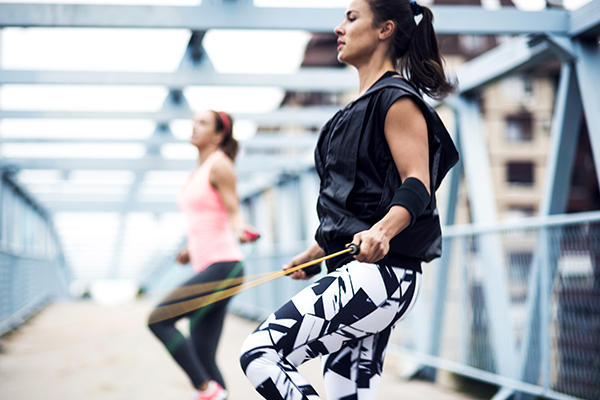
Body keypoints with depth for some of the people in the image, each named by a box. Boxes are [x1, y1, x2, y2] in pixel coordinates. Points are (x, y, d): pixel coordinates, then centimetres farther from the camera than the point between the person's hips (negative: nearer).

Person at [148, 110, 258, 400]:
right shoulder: (198, 171, 20)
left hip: (223, 265, -9)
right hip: (207, 267, 9)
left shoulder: (220, 165, -6)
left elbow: (234, 213, -13)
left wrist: (241, 231, -33)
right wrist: (192, 250, 27)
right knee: (203, 357, 3)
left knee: (158, 319, -15)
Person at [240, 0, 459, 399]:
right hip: (359, 274, 10)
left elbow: (417, 186, -17)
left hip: (380, 273, -10)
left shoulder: (398, 99, -6)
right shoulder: (363, 105, 23)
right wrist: (316, 253, 36)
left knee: (260, 354, -16)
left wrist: (381, 232, -36)